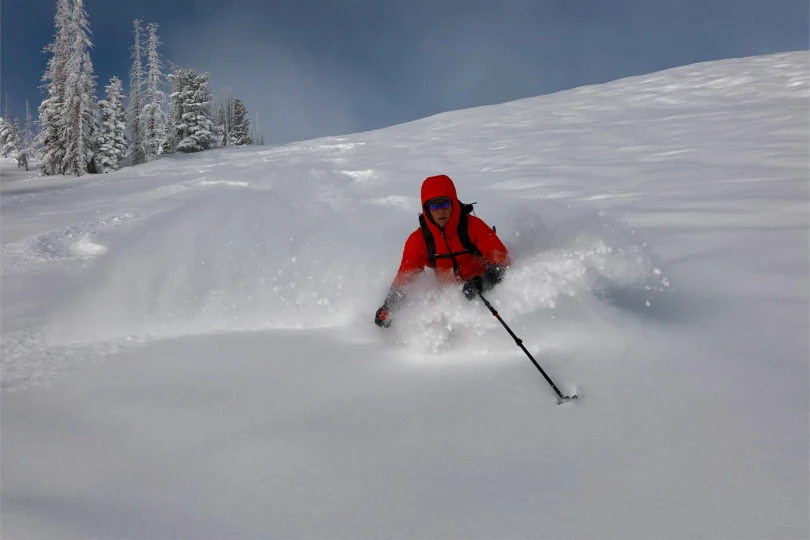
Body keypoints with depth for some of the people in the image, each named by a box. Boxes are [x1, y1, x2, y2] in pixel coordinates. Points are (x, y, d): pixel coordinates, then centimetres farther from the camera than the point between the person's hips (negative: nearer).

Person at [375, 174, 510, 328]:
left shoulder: (473, 226, -14)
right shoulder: (419, 240, -5)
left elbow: (500, 257, -13)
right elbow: (405, 274, 3)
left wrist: (483, 282, -32)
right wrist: (388, 307, -9)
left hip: (483, 293, -2)